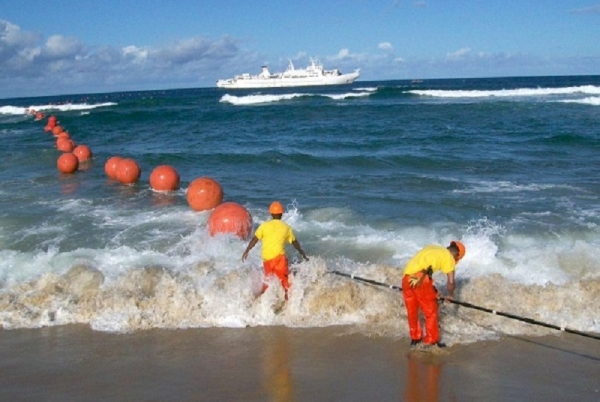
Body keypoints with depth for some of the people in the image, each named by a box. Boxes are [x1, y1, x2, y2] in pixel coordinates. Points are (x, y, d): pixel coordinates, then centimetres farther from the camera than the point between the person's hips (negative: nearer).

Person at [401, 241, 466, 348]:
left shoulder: (432, 248, 26)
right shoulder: (449, 257, 7)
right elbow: (451, 282, 2)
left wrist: (432, 291, 30)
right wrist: (450, 295, 22)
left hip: (406, 277, 7)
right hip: (420, 279, -7)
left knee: (412, 311, 21)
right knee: (431, 312, 10)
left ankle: (415, 338, 34)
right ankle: (431, 341, 17)